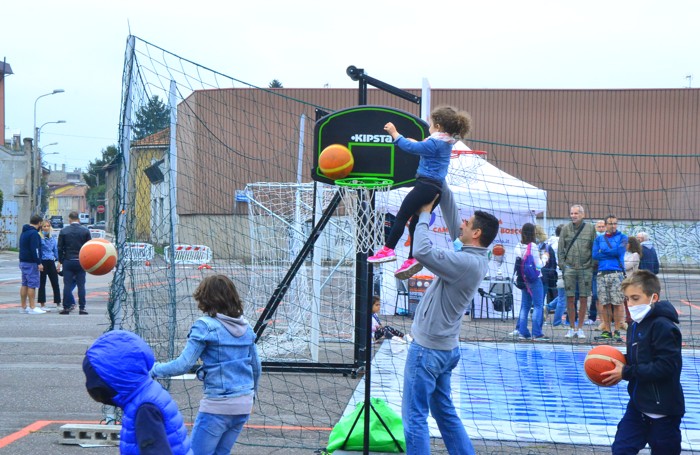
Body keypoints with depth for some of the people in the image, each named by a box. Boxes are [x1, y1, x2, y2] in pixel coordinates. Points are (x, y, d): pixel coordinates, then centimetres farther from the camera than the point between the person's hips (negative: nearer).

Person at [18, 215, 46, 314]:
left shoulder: (24, 232, 16)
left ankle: (23, 307, 14)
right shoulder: (34, 233, -15)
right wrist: (39, 263, -21)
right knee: (32, 284, -9)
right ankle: (32, 307, -10)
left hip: (23, 261, 10)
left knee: (24, 284, 12)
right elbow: (34, 249, -22)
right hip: (31, 263, -10)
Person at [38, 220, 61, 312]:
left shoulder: (53, 238, 12)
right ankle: (42, 304, 9)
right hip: (43, 262, -5)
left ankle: (58, 304, 12)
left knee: (55, 283, 5)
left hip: (51, 262, 5)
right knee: (42, 284, 3)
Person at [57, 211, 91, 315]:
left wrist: (60, 261, 10)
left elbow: (60, 248, 0)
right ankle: (82, 308, 0)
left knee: (67, 285, 3)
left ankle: (66, 307, 2)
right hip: (81, 262, 0)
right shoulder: (85, 231, -1)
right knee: (81, 285, 2)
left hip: (68, 261, 0)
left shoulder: (64, 231, -2)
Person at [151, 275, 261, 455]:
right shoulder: (245, 326, 9)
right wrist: (251, 396, 29)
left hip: (217, 406, -7)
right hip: (244, 405, 7)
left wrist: (154, 370, -2)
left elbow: (183, 364, -15)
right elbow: (256, 367, 14)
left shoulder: (205, 326, -11)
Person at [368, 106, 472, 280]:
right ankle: (413, 259, 11)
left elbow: (410, 147, -12)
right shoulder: (446, 143, 15)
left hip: (426, 185, -9)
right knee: (415, 223, 13)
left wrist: (394, 133, -2)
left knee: (401, 216, -4)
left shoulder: (435, 143, -13)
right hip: (437, 188, 9)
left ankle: (388, 250, -4)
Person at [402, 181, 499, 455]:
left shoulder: (467, 262, -22)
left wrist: (425, 213, -18)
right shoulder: (475, 257, 5)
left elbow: (422, 251, -30)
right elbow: (451, 217, 13)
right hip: (445, 347, 10)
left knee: (414, 416, -5)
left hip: (427, 348, -10)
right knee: (444, 412, 18)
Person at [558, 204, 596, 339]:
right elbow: (560, 249, 7)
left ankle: (580, 328, 11)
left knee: (583, 298, 2)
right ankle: (572, 328, 10)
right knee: (570, 298, 1)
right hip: (569, 267, 0)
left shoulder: (590, 229, 4)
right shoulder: (566, 229, 6)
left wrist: (594, 266, 0)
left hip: (585, 268, 0)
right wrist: (561, 264, -1)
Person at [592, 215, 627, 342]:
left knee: (618, 303, -6)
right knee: (605, 304, 3)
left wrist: (603, 251, -1)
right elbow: (595, 255, 2)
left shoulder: (622, 237, 8)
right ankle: (607, 331, 8)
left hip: (617, 273, -3)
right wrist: (612, 253, -3)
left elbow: (620, 251, -9)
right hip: (602, 274, 3)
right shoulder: (599, 239, 15)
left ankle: (617, 331, -3)